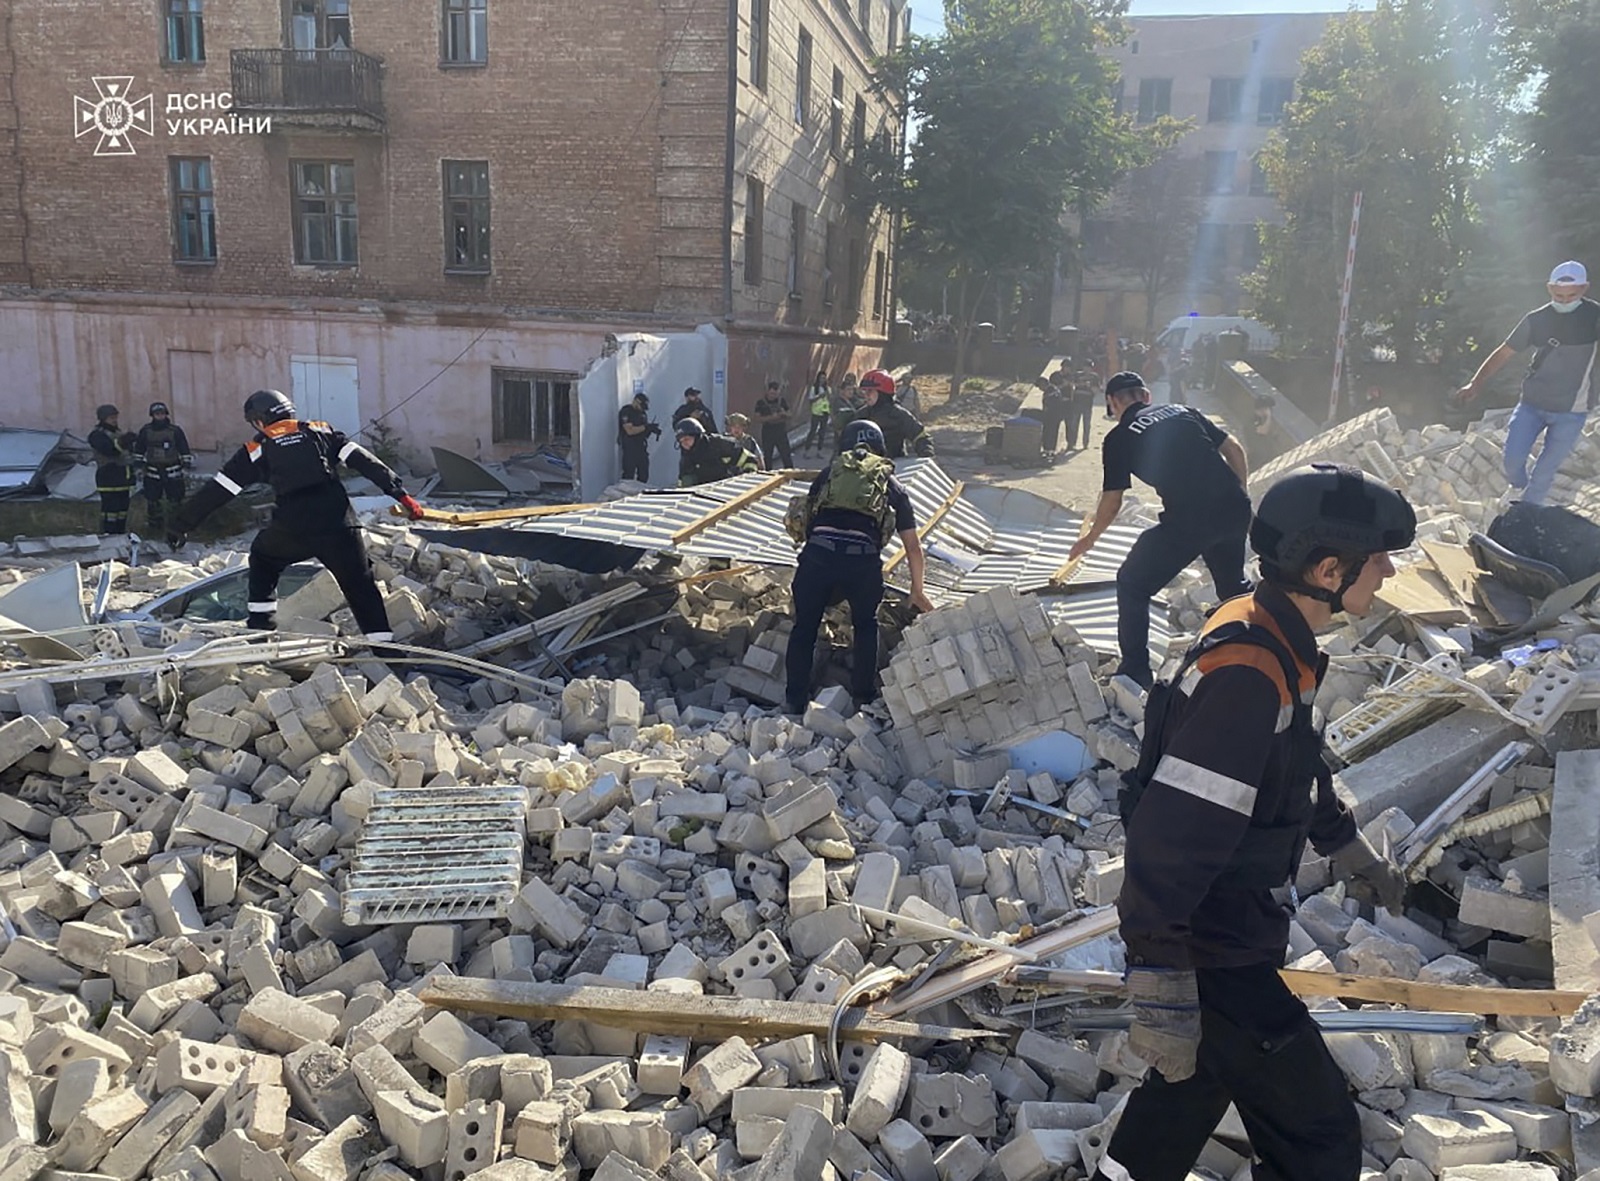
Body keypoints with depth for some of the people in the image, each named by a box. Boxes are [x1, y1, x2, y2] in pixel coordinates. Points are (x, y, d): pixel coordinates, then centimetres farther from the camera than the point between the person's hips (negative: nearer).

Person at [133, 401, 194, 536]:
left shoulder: (175, 430, -4)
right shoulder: (145, 431, 1)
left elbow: (184, 448, 2)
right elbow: (139, 449, 13)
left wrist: (187, 461, -3)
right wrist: (138, 461, 13)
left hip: (173, 472, -2)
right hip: (152, 472, 2)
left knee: (175, 499, -1)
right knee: (153, 500, 8)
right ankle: (156, 525, 20)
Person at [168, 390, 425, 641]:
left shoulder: (257, 449, 15)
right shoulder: (321, 431, 18)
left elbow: (216, 492, 17)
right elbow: (363, 460, 8)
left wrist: (181, 525, 25)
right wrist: (400, 493, 5)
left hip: (291, 530, 0)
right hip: (339, 525, 0)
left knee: (263, 558, 31)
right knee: (361, 586, 10)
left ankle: (261, 626, 27)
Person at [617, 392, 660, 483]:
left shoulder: (642, 413, 14)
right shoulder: (625, 412, -10)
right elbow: (630, 431, -20)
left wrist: (651, 429, -4)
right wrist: (646, 426, -20)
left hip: (641, 447, 7)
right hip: (629, 448, -7)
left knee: (644, 475, 7)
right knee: (629, 475, -7)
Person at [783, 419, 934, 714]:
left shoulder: (830, 472, 28)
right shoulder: (892, 485, 26)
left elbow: (805, 518, 32)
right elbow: (913, 547, 26)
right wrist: (917, 591, 37)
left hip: (818, 553, 0)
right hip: (862, 559, 0)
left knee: (804, 627, 16)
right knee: (865, 626, 25)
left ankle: (795, 702, 20)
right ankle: (864, 697, 26)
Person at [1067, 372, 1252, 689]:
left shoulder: (1119, 438, 6)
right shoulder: (1184, 411, 19)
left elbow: (1112, 501, 10)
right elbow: (1234, 449, 15)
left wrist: (1089, 538, 26)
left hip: (1188, 519, -5)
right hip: (1235, 509, 6)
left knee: (1132, 585, 14)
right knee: (1233, 584, 30)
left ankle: (1135, 673, 15)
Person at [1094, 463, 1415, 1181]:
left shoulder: (1264, 635, 2)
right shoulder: (1246, 678, -29)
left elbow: (1296, 765, 20)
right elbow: (1167, 845, -31)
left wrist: (1347, 847, 34)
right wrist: (1163, 998, -28)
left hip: (1228, 930, 9)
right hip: (1212, 960, -9)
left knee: (1195, 1077, 25)